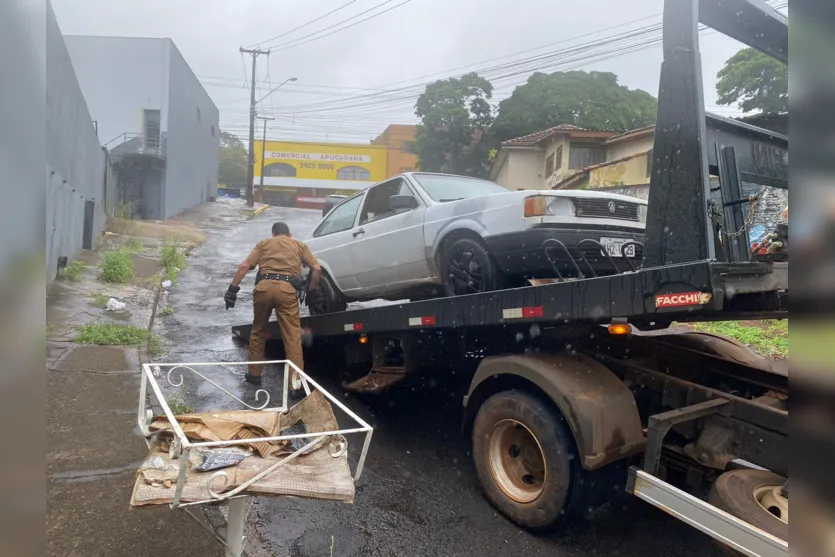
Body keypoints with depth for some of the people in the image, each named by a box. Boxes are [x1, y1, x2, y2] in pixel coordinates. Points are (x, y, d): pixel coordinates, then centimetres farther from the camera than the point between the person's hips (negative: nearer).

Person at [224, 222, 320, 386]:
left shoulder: (263, 243, 25)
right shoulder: (300, 245, 25)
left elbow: (244, 266, 12)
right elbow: (316, 268, 14)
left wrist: (232, 289, 13)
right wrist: (311, 290, 25)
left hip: (264, 286, 1)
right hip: (287, 289, -1)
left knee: (258, 332, 21)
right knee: (293, 337, -1)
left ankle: (254, 374, 30)